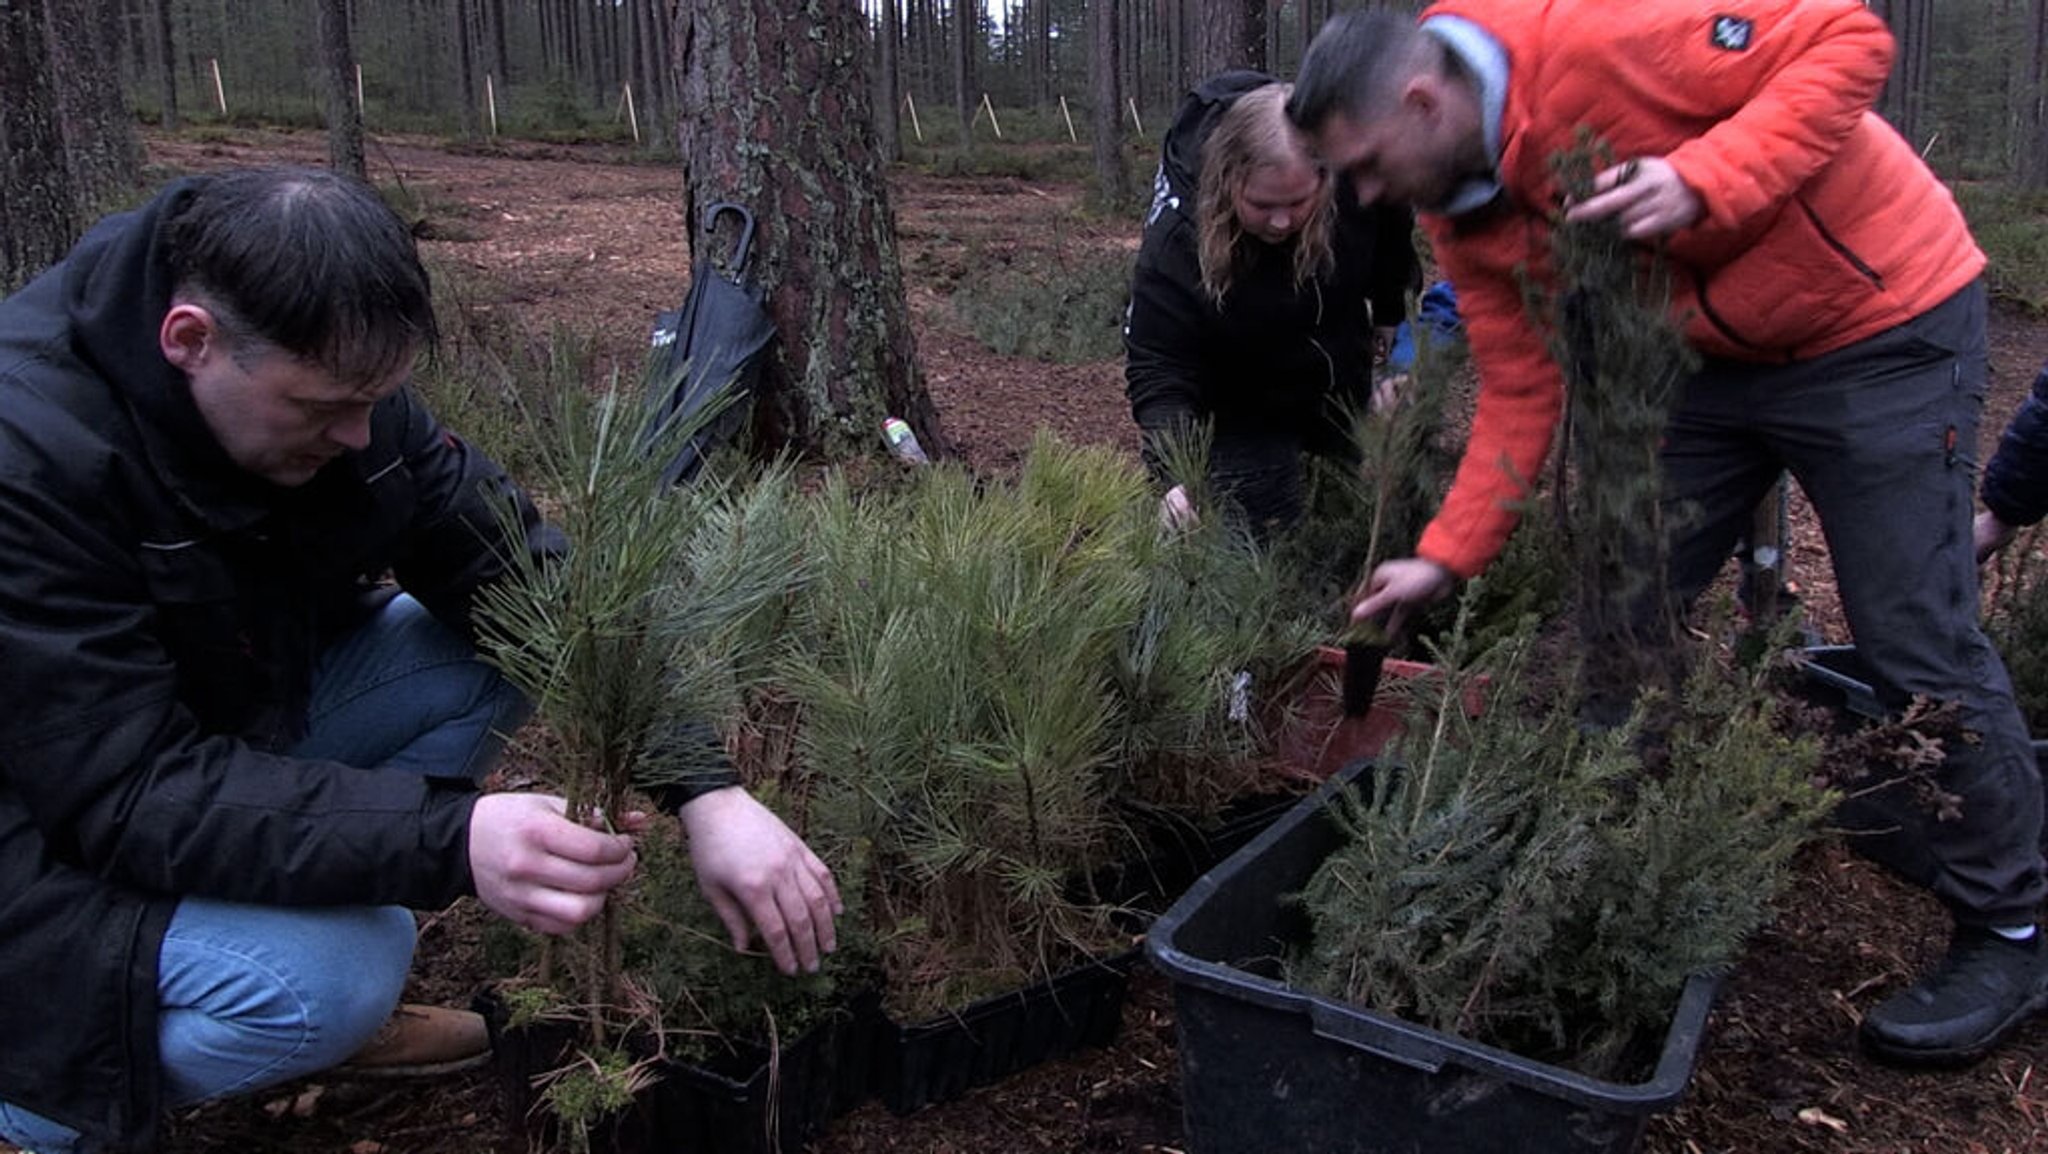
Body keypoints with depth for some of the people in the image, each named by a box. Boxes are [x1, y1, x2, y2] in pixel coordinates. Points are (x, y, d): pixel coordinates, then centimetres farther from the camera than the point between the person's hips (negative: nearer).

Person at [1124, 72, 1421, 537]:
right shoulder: (1174, 242, -36)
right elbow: (1157, 368, -34)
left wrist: (1391, 314, 12)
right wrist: (1175, 476, -48)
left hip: (1345, 387, 4)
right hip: (1244, 409, -4)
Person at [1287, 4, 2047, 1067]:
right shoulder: (1461, 216, -4)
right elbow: (1523, 389, 0)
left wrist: (1704, 179, -36)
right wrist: (1445, 557, -6)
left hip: (1878, 325, -7)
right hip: (1712, 355, 7)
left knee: (1916, 640, -4)